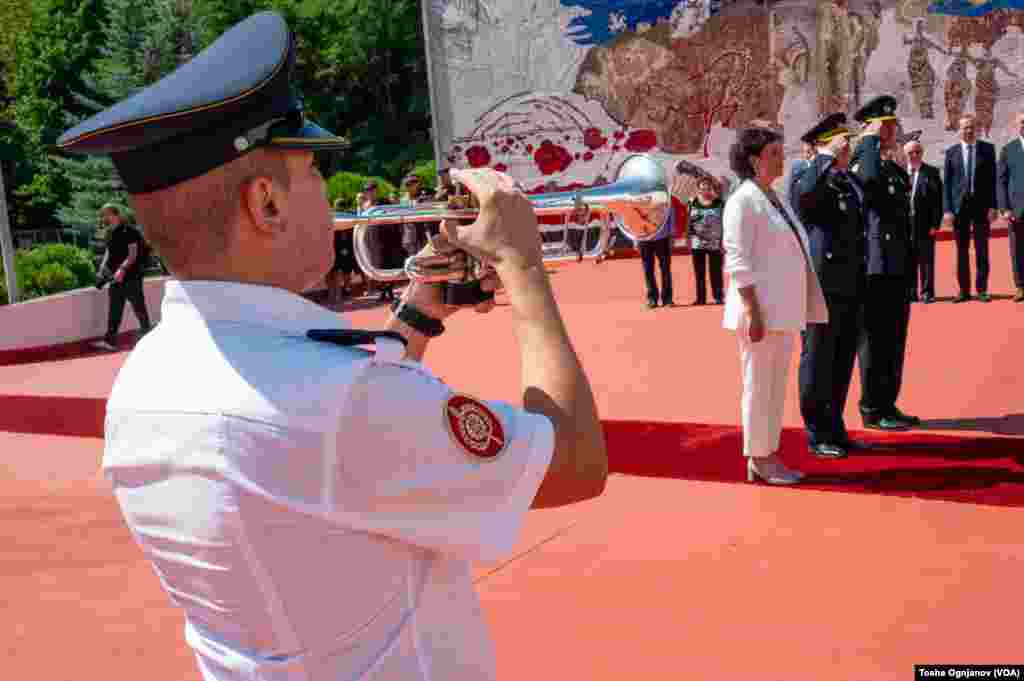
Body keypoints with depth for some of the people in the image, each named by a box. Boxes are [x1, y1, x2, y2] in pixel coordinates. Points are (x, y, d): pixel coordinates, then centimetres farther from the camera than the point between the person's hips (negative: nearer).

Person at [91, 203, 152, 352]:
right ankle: (110, 341, 5)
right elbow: (109, 253, 17)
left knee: (139, 308, 3)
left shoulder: (129, 232, -12)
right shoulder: (111, 234, 12)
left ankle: (147, 334, 17)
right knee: (114, 311, 5)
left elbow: (133, 255, -17)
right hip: (116, 278, 8)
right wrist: (102, 270, 4)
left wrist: (122, 269, -28)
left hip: (131, 276, -8)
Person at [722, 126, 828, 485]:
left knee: (777, 384, 12)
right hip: (761, 310, -9)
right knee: (759, 384, -1)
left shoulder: (775, 198, 15)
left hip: (784, 309, 9)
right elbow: (737, 260, -17)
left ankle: (768, 456, 20)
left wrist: (796, 309, 16)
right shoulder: (743, 200, -11)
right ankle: (759, 460, 9)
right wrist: (753, 312, -22)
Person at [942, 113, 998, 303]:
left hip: (981, 205, 0)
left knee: (982, 249, 1)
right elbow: (947, 183, 3)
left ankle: (982, 289, 7)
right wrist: (947, 210, -4)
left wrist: (993, 206, -4)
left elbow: (993, 179, 3)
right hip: (959, 205, 1)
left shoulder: (987, 148, 5)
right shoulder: (951, 152, 5)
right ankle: (964, 290, 11)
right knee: (962, 250, 5)